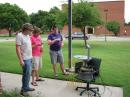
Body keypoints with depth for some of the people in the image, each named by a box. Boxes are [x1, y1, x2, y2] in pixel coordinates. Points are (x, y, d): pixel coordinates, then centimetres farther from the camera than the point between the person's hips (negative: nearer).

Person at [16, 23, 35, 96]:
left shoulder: (27, 35, 10)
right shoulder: (19, 36, -14)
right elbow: (18, 48, -18)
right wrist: (21, 60, -21)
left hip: (30, 58, 8)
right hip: (25, 59, -8)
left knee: (28, 73, 15)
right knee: (27, 74, -3)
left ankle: (26, 87, 28)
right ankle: (23, 90, 10)